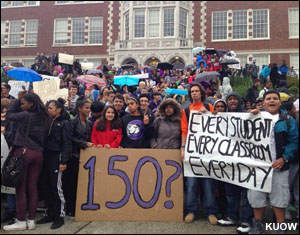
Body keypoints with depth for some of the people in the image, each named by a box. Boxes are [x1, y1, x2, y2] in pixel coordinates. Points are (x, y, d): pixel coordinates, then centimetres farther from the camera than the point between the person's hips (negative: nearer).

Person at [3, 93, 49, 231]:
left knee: (20, 188, 1)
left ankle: (21, 221, 7)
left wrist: (18, 99, 9)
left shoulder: (26, 115, -9)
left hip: (23, 152, -6)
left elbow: (9, 115, 6)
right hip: (38, 153, 6)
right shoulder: (44, 118, 9)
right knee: (33, 187, 8)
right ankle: (31, 220, 13)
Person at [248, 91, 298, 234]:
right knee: (257, 195, 8)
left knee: (279, 196, 6)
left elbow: (293, 141, -2)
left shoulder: (288, 120, 3)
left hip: (278, 165, -1)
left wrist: (284, 159, -13)